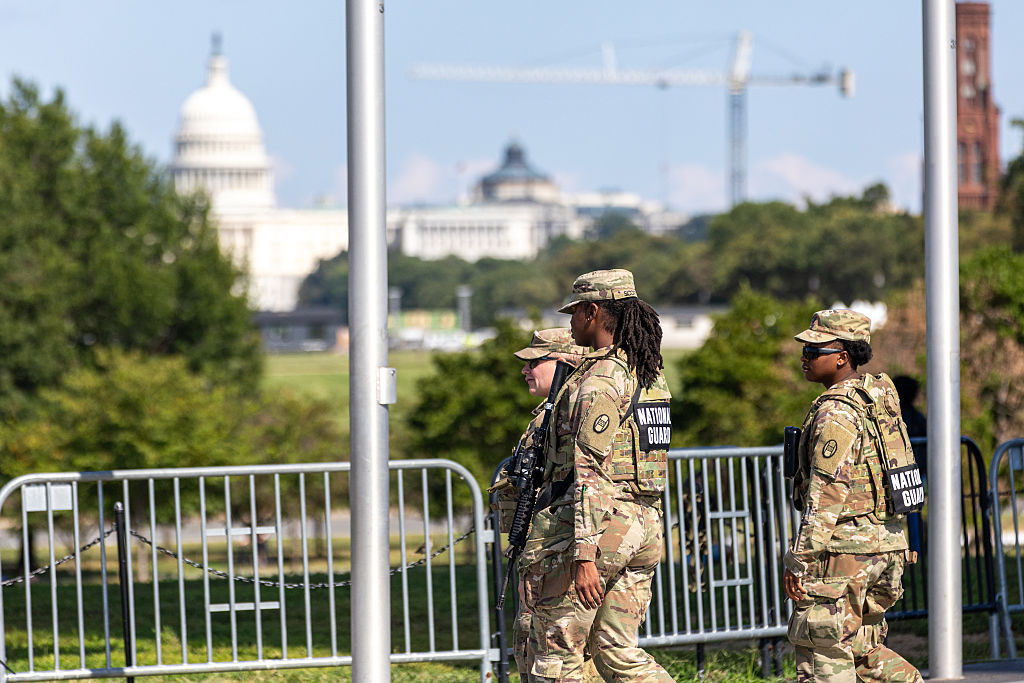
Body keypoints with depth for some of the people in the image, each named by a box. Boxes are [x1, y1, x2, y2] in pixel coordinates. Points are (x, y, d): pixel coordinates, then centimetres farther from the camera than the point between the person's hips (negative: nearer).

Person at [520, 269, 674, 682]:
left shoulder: (598, 380, -16)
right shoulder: (649, 375, 12)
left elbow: (591, 472, -22)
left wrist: (584, 555, -26)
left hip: (593, 525, -8)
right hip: (642, 525, 9)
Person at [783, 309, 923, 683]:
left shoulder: (835, 413, -16)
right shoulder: (876, 393, 13)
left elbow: (827, 492, -21)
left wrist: (799, 560, -19)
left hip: (843, 548, -10)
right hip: (886, 544, 10)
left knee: (822, 652, -3)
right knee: (859, 647, 17)